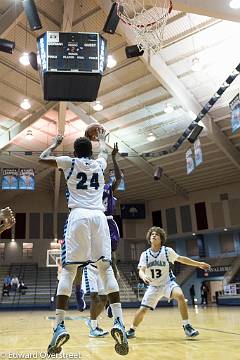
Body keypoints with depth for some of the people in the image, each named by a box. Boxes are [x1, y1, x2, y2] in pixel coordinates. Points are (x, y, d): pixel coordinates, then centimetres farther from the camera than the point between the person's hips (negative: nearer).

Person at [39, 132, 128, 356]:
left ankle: (60, 327, -7)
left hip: (78, 216, -2)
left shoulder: (69, 162, 14)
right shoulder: (99, 164, 23)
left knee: (68, 270, 1)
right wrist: (101, 138, 66)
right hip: (99, 217, 2)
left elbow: (42, 158, 27)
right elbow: (104, 152, 47)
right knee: (106, 269, 3)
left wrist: (56, 143, 42)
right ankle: (118, 323, -7)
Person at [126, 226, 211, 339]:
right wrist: (144, 276, -41)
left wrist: (199, 264, 5)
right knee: (142, 310, -4)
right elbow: (141, 270, -17)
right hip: (153, 286, 1)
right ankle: (132, 330, 22)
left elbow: (181, 259, 4)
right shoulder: (145, 255, -8)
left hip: (168, 282, -1)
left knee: (180, 295, -31)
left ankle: (186, 326, -17)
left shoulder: (167, 251, -10)